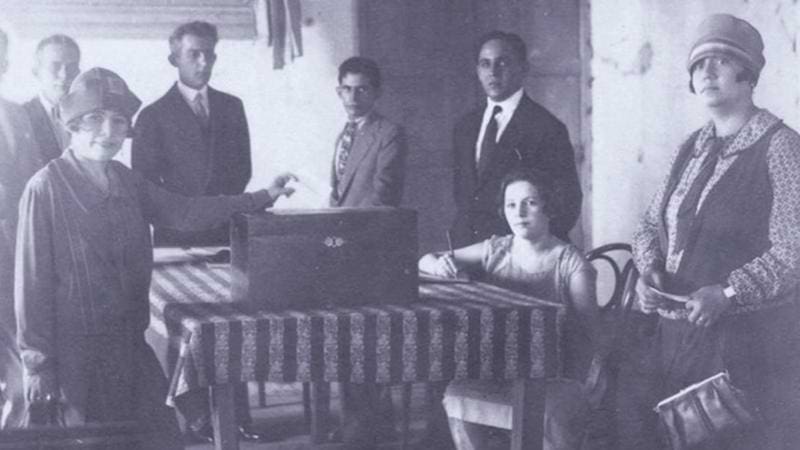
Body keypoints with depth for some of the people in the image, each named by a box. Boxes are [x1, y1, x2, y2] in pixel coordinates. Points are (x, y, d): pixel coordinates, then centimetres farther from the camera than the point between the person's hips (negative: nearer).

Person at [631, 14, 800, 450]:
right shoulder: (692, 147, 11)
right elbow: (651, 224, 18)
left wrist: (727, 293, -24)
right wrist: (650, 269, -2)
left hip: (748, 337, -6)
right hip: (676, 330, 6)